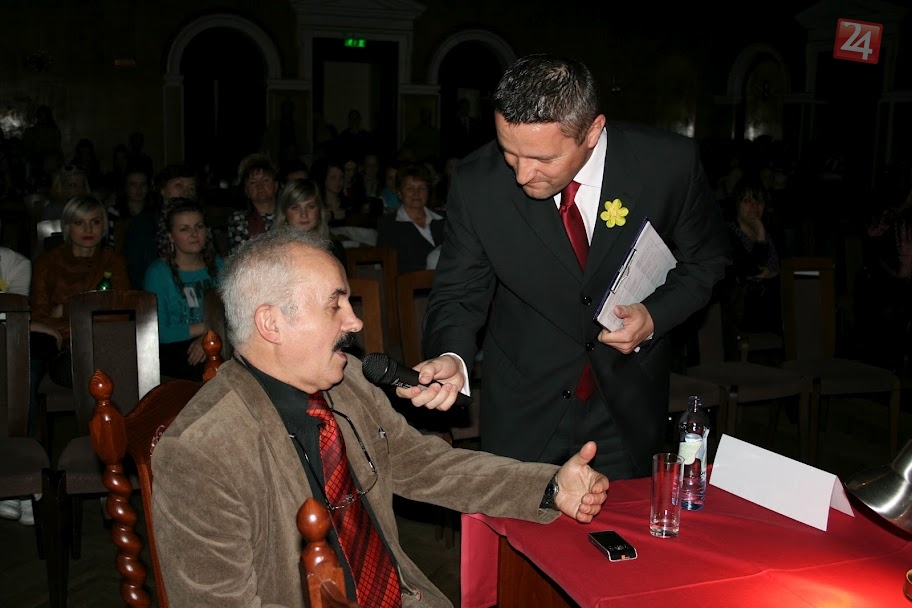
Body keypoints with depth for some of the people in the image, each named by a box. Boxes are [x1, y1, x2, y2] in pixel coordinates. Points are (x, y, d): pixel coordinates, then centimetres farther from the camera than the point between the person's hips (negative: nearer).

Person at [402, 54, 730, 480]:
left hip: (627, 409, 1)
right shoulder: (477, 182, -17)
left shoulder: (669, 163, -18)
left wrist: (656, 316, -18)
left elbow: (705, 260, -1)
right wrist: (451, 358, -27)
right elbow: (459, 293, -7)